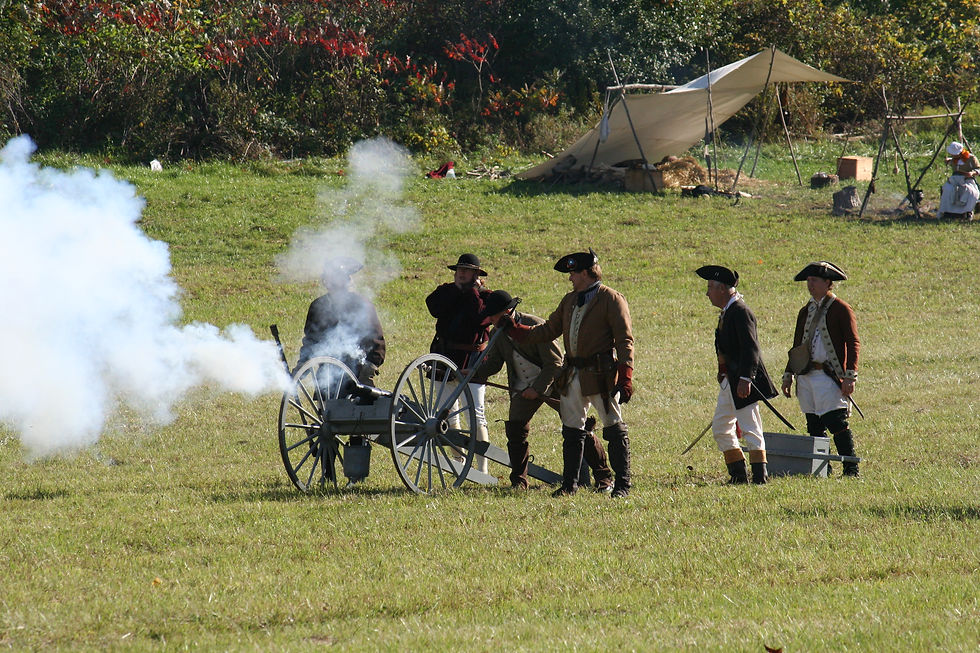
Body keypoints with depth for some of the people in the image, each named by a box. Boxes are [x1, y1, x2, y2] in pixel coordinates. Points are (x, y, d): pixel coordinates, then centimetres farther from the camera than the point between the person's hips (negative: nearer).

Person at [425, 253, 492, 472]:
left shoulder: (484, 297, 0)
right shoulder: (448, 292, 11)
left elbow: (480, 318, -20)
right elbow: (434, 307, -10)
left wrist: (474, 291, -10)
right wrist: (456, 288, -9)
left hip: (472, 361, -5)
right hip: (446, 359, 5)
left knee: (475, 413, -11)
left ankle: (482, 468, -11)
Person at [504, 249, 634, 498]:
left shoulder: (612, 300, -7)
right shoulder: (569, 300, 16)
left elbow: (624, 340, -12)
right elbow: (549, 330, 20)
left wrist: (625, 378, -19)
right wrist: (515, 329, 11)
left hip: (601, 374, -7)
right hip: (573, 375, 7)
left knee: (614, 429, -1)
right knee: (571, 430, 11)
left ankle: (622, 484, 5)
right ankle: (569, 484, 19)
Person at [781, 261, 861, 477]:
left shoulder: (841, 309, -2)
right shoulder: (806, 312, 18)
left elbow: (853, 344, -7)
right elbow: (797, 346, 23)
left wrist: (850, 376, -14)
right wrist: (788, 375, 17)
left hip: (830, 375, -7)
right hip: (806, 375, 7)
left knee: (836, 422, -13)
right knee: (814, 425, 6)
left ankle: (851, 468, -10)